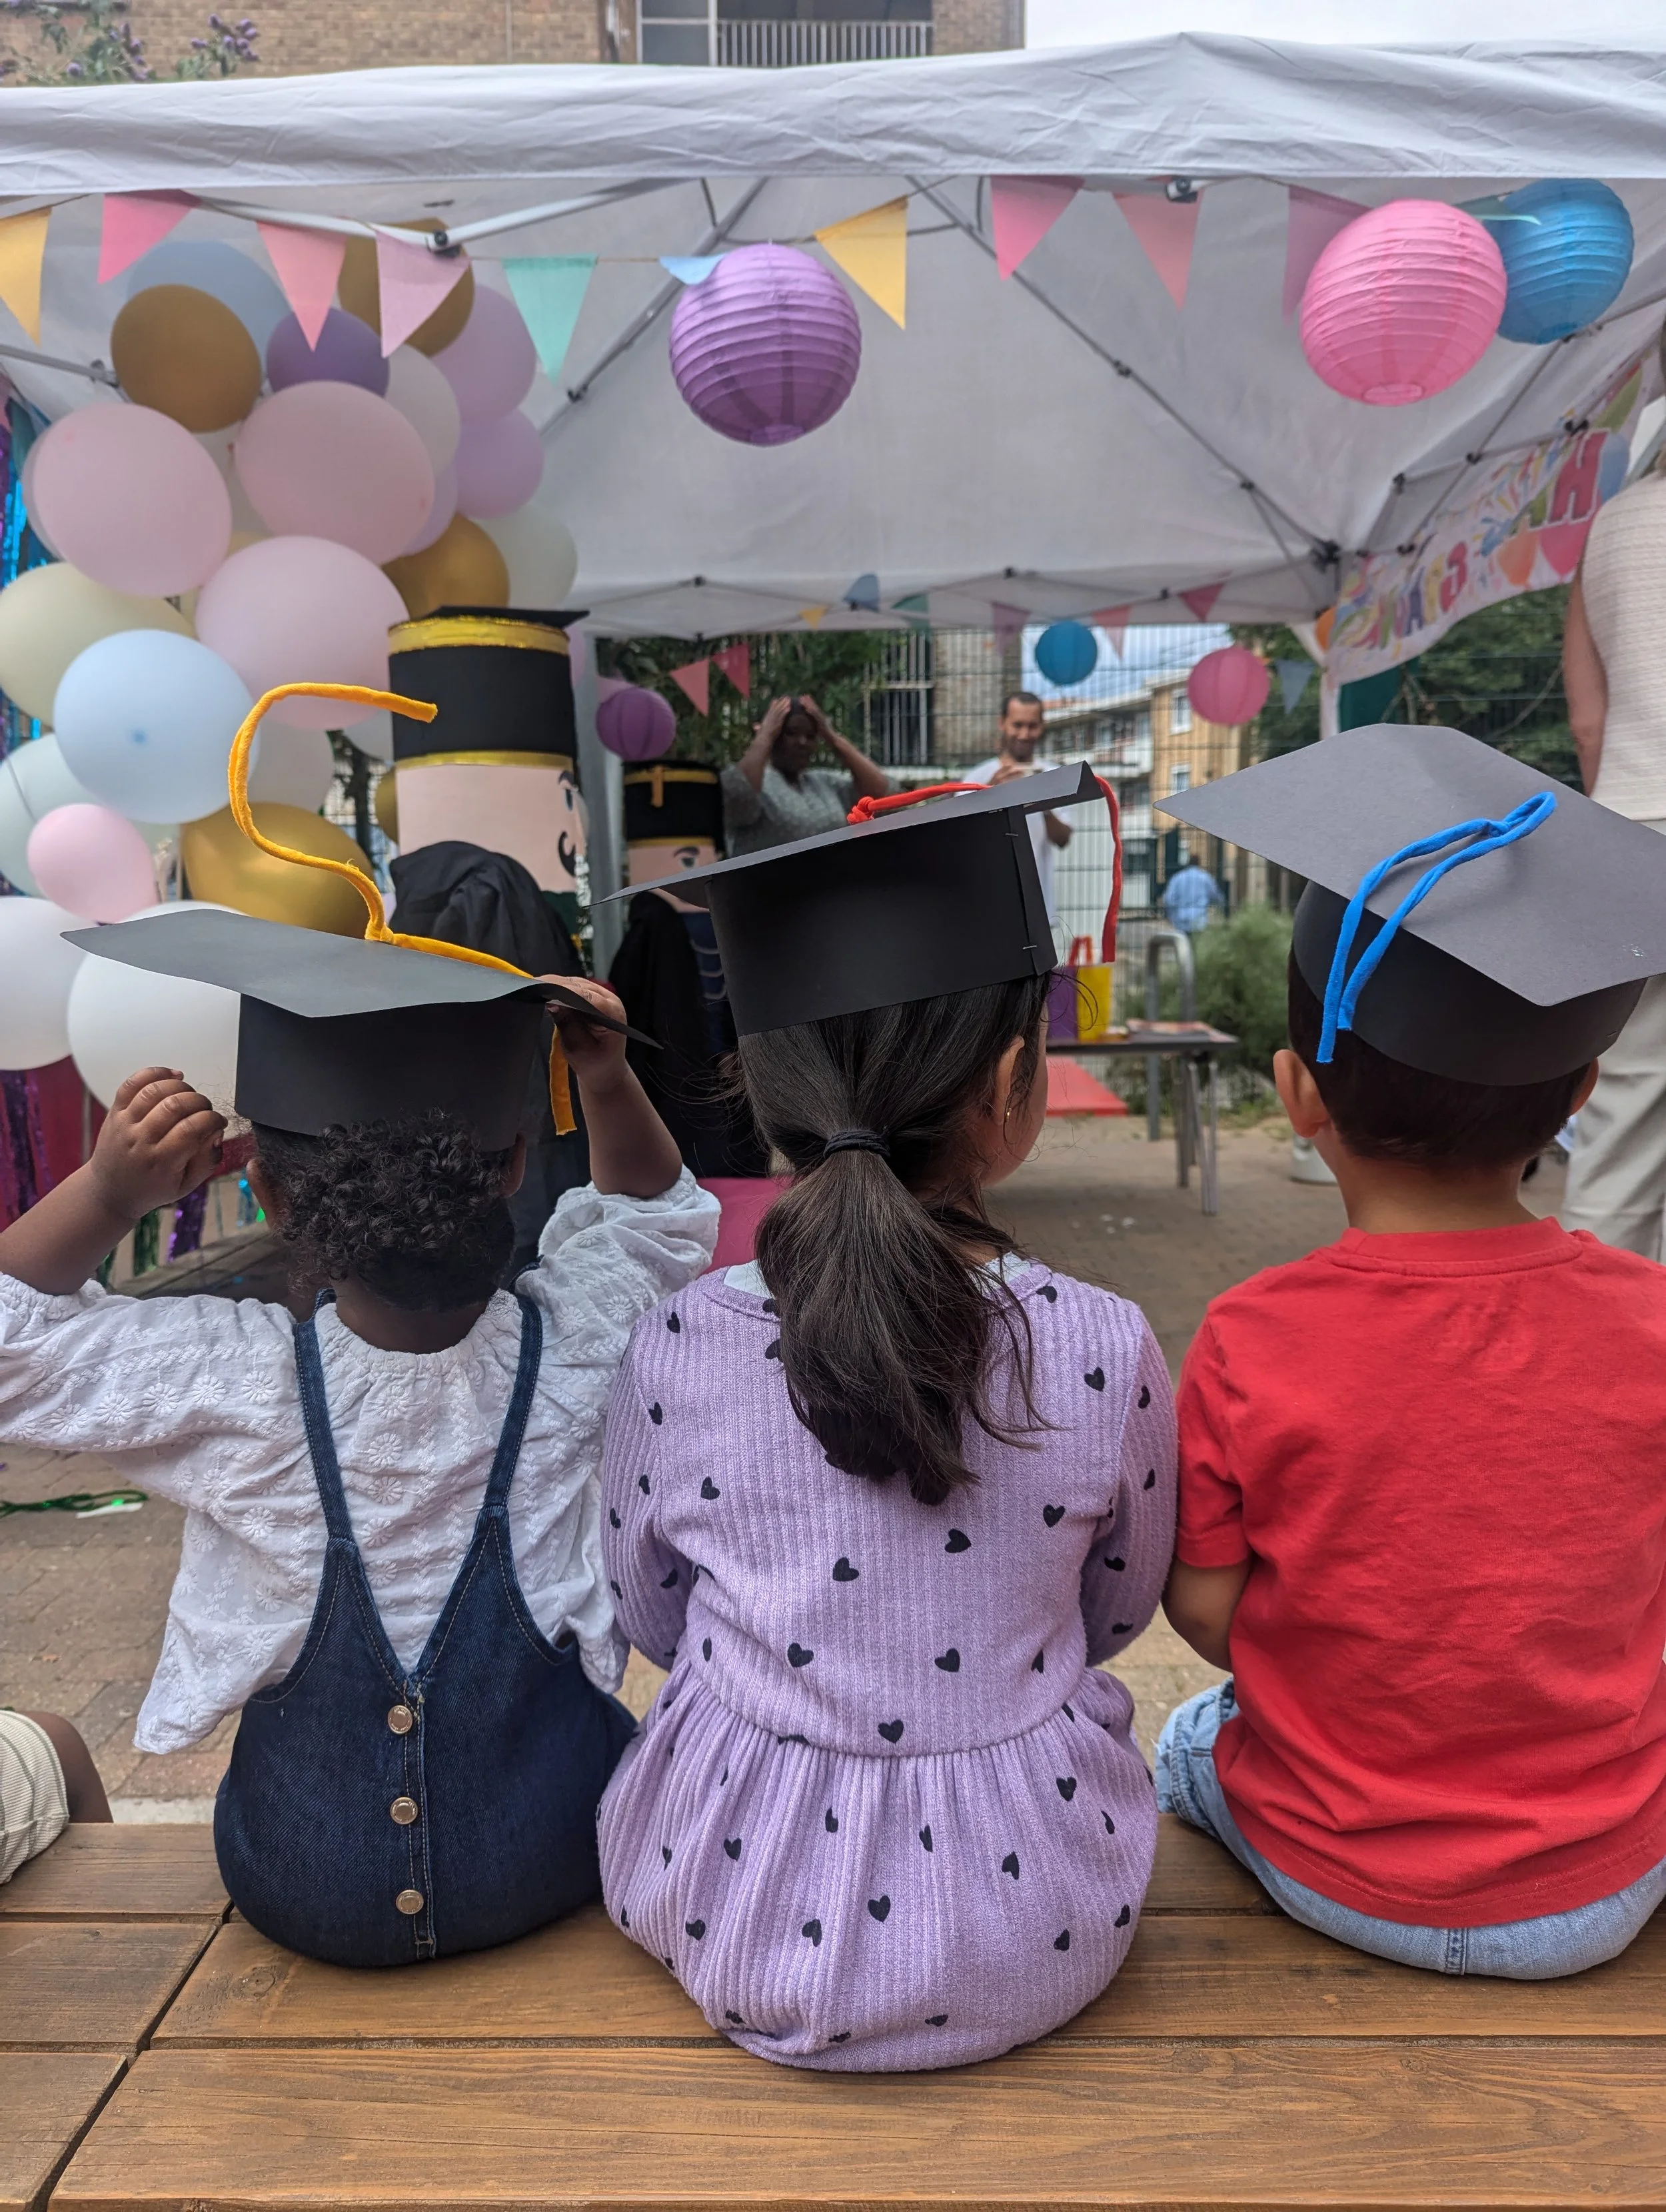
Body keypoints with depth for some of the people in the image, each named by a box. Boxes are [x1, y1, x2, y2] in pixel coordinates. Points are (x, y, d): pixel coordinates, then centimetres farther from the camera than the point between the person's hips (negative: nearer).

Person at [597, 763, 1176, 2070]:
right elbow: (1117, 1614, 0)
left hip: (739, 1936, 1)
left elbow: (649, 1621, 0)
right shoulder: (1106, 1352, -18)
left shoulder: (679, 1350, -18)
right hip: (1040, 1943, 0)